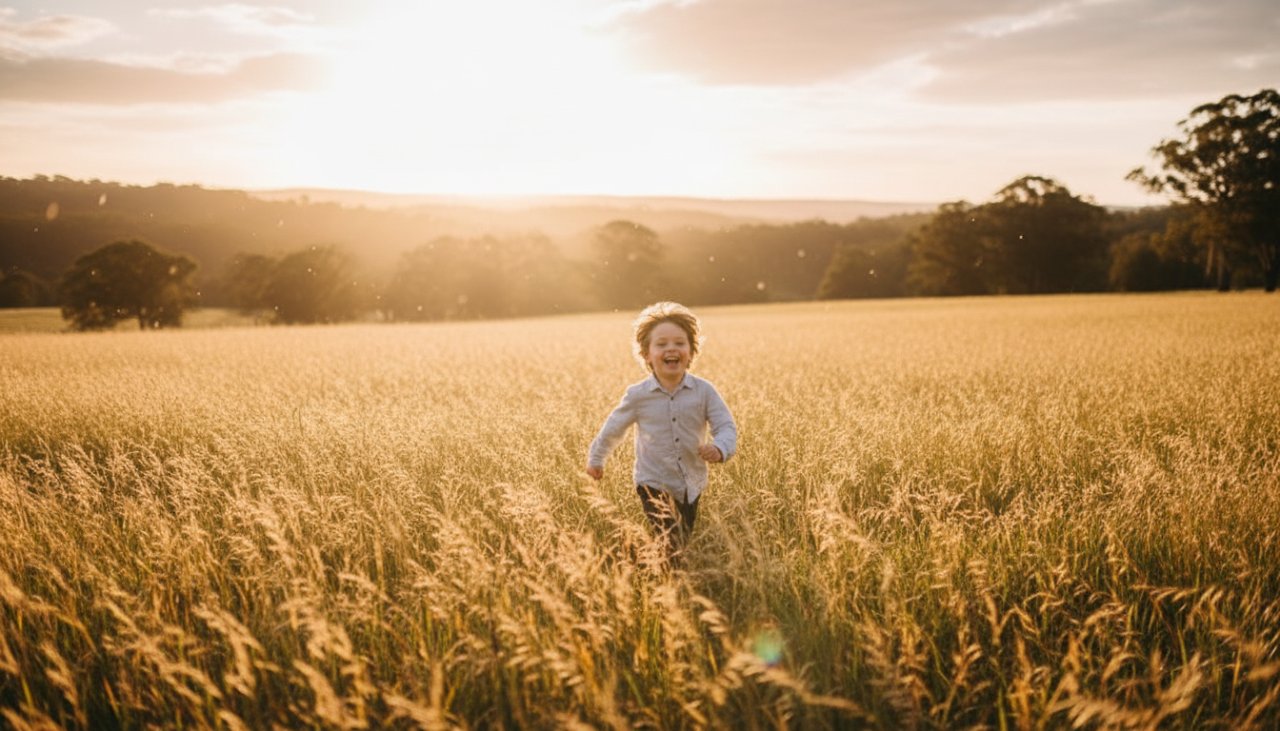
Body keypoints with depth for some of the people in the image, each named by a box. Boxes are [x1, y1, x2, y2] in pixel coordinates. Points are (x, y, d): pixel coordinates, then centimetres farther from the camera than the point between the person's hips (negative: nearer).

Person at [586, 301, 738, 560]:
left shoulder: (704, 391, -10)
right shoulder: (638, 395, -10)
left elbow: (726, 426, -11)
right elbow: (613, 428, 5)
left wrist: (720, 448, -34)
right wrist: (596, 459, 17)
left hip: (692, 487, 2)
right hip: (655, 485, -2)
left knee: (685, 544, 14)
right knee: (670, 548, -15)